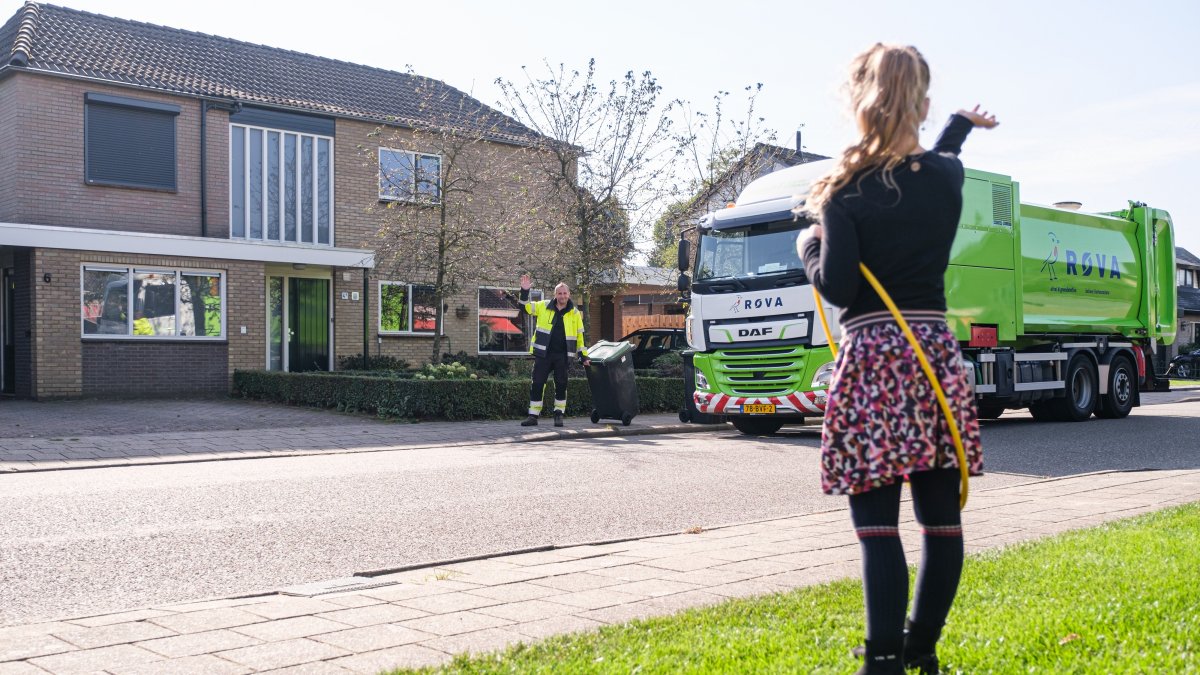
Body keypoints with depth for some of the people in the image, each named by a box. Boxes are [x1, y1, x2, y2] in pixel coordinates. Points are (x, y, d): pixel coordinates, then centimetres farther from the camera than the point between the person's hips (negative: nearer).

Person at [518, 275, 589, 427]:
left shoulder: (574, 313, 5)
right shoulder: (544, 307, 4)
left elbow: (579, 337, 9)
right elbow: (525, 306, 13)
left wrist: (583, 357, 8)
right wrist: (524, 291, -3)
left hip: (562, 356, 0)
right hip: (543, 354, 0)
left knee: (561, 385, 2)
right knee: (537, 384, 0)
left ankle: (559, 414, 15)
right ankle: (533, 415, 8)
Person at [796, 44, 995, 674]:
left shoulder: (847, 190, -8)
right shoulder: (947, 175, 7)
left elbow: (838, 287, -11)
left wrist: (808, 245, 8)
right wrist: (962, 122, 49)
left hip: (874, 355, -5)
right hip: (938, 351, 6)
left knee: (876, 520, -4)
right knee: (941, 515, 12)